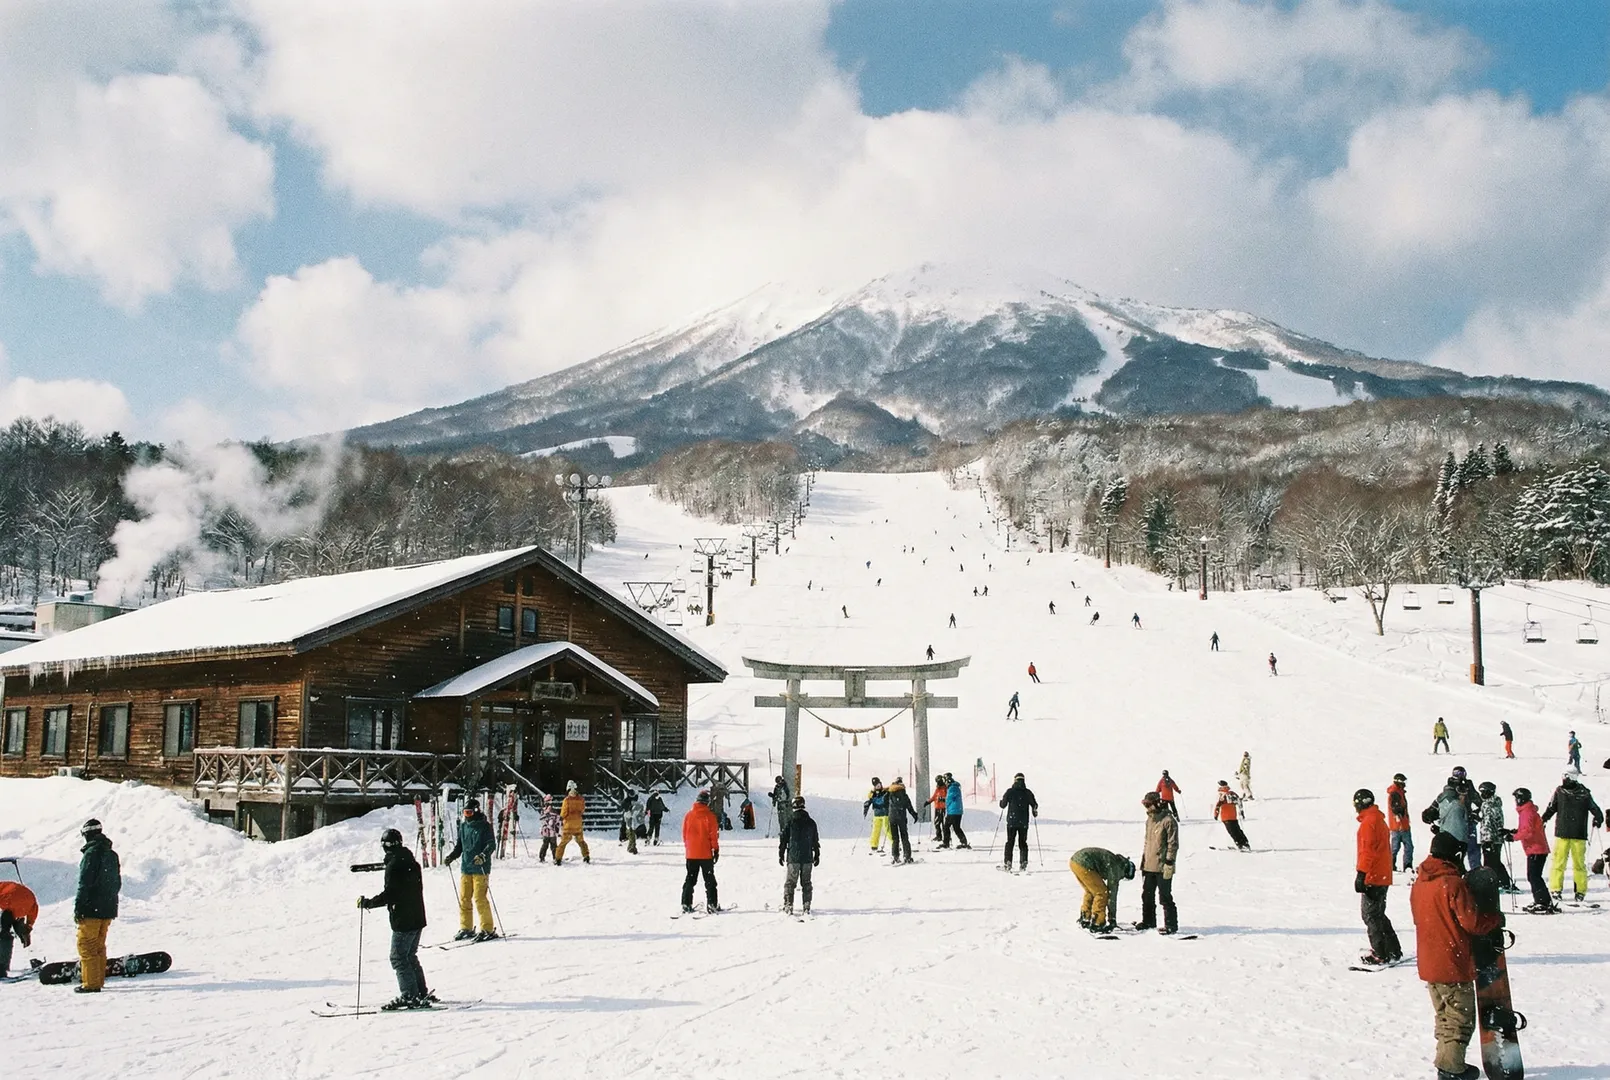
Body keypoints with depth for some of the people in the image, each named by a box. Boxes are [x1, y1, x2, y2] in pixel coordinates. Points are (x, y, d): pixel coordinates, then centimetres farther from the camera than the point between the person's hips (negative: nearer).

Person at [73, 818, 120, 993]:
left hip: (92, 909, -8)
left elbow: (84, 883, -17)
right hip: (108, 909, 8)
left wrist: (78, 908, -14)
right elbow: (117, 883, 18)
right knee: (99, 946, 17)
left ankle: (91, 983, -4)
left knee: (86, 946, -2)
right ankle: (99, 979, 20)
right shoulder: (112, 855, 13)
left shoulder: (91, 853, -14)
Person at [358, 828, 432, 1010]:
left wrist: (367, 902, -10)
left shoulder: (394, 865, -15)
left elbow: (389, 894, -20)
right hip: (417, 918, 9)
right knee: (410, 957, 18)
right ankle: (421, 993, 21)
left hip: (403, 920, -9)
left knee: (399, 958, -3)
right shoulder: (411, 861, 11)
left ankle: (409, 997, -6)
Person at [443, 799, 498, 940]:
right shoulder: (463, 826, 13)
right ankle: (466, 928, 18)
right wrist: (451, 856, 5)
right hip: (465, 867, 6)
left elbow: (492, 844, -12)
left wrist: (483, 856, -28)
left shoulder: (484, 826, -6)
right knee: (464, 898, 7)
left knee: (480, 898, -9)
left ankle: (488, 929, -3)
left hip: (480, 868, -6)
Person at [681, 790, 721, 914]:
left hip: (691, 853, 4)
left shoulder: (688, 815, 2)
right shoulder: (709, 815, -10)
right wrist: (716, 849, 0)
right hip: (705, 853, -3)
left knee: (690, 879, 11)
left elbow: (684, 834, 8)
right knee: (709, 880, 4)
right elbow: (713, 834, -9)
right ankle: (711, 904, -2)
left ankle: (686, 904, 7)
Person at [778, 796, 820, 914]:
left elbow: (783, 839, -4)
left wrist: (781, 855, 5)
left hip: (793, 858, -3)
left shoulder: (789, 821, -7)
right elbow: (815, 841, 10)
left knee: (790, 882, 5)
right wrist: (817, 855, 19)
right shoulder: (811, 822, 3)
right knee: (806, 883, 10)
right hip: (807, 858, 3)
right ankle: (807, 907, 8)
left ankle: (788, 906, 1)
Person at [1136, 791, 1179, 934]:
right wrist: (1143, 861, 19)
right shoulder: (1150, 820, 12)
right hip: (1149, 865, 8)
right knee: (1147, 894, 15)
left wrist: (1169, 864, -17)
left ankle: (1171, 924, 6)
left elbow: (1173, 844, -14)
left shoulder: (1168, 821, -14)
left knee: (1165, 896, -3)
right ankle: (1148, 921, 29)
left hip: (1162, 867, -8)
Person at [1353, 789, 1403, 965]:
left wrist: (1361, 875, -20)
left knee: (1370, 915, -4)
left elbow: (1367, 851, -21)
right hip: (1383, 876, 10)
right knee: (1378, 914, 18)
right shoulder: (1379, 820, 15)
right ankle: (1393, 951, 21)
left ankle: (1381, 954, -3)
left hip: (1372, 878, -10)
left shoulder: (1368, 822, -15)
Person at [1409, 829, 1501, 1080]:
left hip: (1428, 963, 8)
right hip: (1454, 965, -8)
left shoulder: (1419, 883, 6)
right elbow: (1472, 922, -18)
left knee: (1444, 1016, 20)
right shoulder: (1453, 883, -19)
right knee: (1461, 1018, 4)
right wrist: (1497, 920, -1)